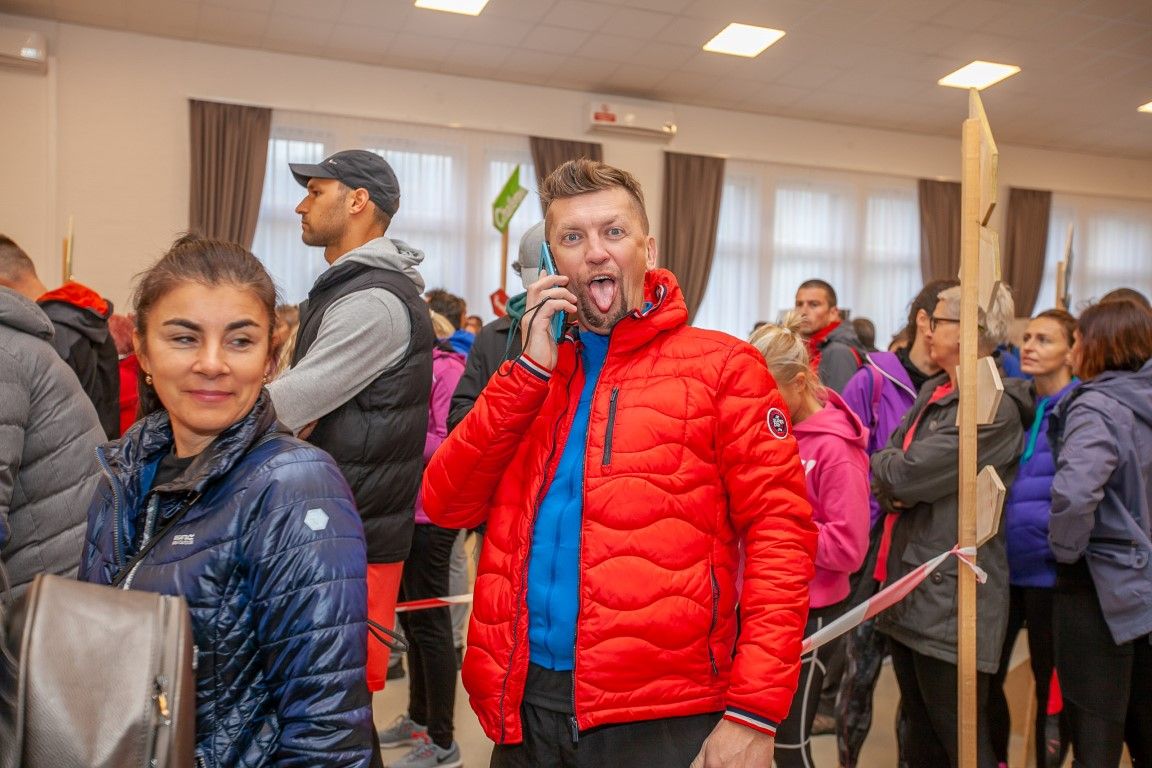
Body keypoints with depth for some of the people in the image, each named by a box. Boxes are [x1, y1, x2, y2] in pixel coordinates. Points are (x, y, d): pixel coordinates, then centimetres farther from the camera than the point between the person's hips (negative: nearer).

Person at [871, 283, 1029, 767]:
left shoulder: (995, 408, -15)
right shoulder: (933, 392, 13)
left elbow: (903, 475, -23)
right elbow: (885, 485, 10)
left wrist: (886, 463, -1)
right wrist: (897, 479, -11)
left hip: (951, 601, -9)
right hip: (909, 591, 9)